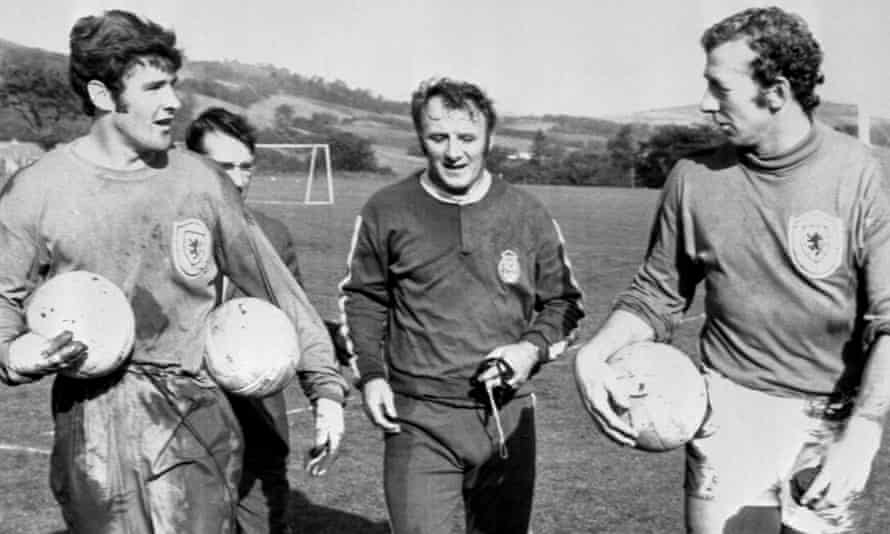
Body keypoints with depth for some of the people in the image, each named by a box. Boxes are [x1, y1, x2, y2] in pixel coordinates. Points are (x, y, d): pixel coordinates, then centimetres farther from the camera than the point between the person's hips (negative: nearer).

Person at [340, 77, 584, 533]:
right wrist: (370, 373, 0)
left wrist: (533, 347, -7)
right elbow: (362, 298, 12)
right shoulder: (386, 211, 0)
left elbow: (563, 301, 12)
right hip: (419, 422, -1)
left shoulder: (527, 214, 2)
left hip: (508, 417, 2)